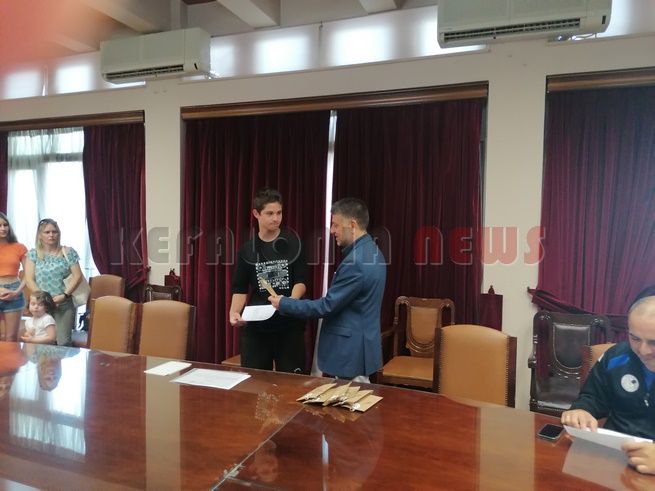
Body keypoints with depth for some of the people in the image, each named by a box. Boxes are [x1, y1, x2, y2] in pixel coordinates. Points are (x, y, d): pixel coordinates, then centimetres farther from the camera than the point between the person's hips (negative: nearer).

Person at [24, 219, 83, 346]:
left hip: (64, 304, -1)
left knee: (63, 342, -9)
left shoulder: (68, 252, 3)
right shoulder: (33, 254, 6)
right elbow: (29, 279, 0)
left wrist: (64, 295, -13)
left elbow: (77, 276, -2)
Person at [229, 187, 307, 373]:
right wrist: (234, 312, -13)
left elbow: (301, 281, -5)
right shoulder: (247, 249, 5)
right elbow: (240, 288, 6)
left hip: (290, 325, -1)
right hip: (255, 326, 2)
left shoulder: (293, 243, -1)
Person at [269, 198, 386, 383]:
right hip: (358, 346, 10)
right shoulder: (371, 251, 6)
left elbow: (327, 305, -21)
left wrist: (284, 303, -11)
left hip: (351, 350, -10)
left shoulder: (355, 261, -26)